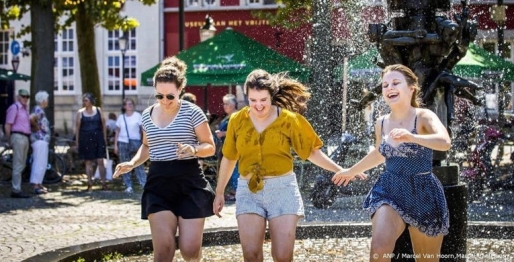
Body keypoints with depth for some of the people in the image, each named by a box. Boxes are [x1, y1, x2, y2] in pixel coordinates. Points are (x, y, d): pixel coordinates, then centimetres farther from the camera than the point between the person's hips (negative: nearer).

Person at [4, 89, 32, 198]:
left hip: (25, 138, 9)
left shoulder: (25, 109, 18)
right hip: (18, 137, -9)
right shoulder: (14, 108, -9)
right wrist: (9, 141, -10)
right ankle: (16, 190, -9)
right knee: (18, 165, -9)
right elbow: (8, 126, -11)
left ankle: (16, 189, 16)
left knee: (21, 165, 11)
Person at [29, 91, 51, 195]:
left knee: (40, 163, 15)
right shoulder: (39, 110, -14)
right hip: (40, 139, -11)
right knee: (40, 163, -10)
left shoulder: (40, 110, 16)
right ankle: (36, 186, -12)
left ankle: (39, 185, 22)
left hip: (42, 139, 11)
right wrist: (36, 126, -17)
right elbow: (31, 118, -32)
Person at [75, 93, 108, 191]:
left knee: (100, 161, -3)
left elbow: (103, 125, 8)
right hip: (85, 139, 0)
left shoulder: (98, 110, 6)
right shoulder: (80, 112, 4)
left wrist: (105, 138, 4)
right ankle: (90, 184, 9)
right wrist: (77, 141, 0)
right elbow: (77, 127, 5)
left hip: (98, 138, 0)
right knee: (88, 162, 4)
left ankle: (104, 183, 1)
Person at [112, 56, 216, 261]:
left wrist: (193, 150, -23)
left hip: (189, 182, -3)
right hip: (158, 183, 3)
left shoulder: (192, 112, -6)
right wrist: (132, 163, 4)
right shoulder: (148, 114, 8)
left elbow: (210, 147, -2)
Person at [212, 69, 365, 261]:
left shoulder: (289, 119, -3)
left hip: (282, 189, -2)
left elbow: (311, 151, 4)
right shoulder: (237, 120, 2)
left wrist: (338, 170, -6)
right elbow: (228, 159, 13)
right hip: (248, 190, 2)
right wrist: (219, 193, 16)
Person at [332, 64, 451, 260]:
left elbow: (445, 142, -33)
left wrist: (412, 138, -50)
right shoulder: (381, 124, 4)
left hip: (423, 194, -3)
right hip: (389, 192, 3)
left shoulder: (423, 117, -12)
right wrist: (352, 171, 38)